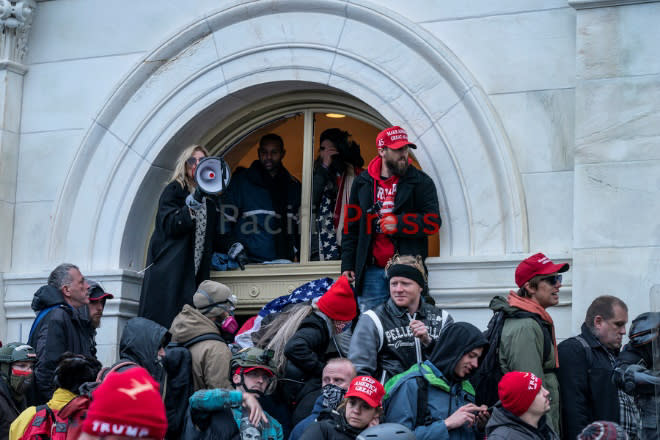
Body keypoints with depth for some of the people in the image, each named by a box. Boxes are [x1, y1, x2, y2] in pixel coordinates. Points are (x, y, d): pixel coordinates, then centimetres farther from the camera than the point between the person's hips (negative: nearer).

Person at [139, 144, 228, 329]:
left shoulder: (211, 198, 19)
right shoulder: (174, 190, 2)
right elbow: (168, 225, -10)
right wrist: (189, 209, -23)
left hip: (196, 271, 5)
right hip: (170, 270, -5)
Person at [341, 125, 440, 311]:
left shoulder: (421, 182, 4)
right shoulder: (362, 183, 12)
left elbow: (433, 222, -3)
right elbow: (351, 228, 16)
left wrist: (399, 223, -17)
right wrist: (347, 266, 9)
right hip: (371, 271, 2)